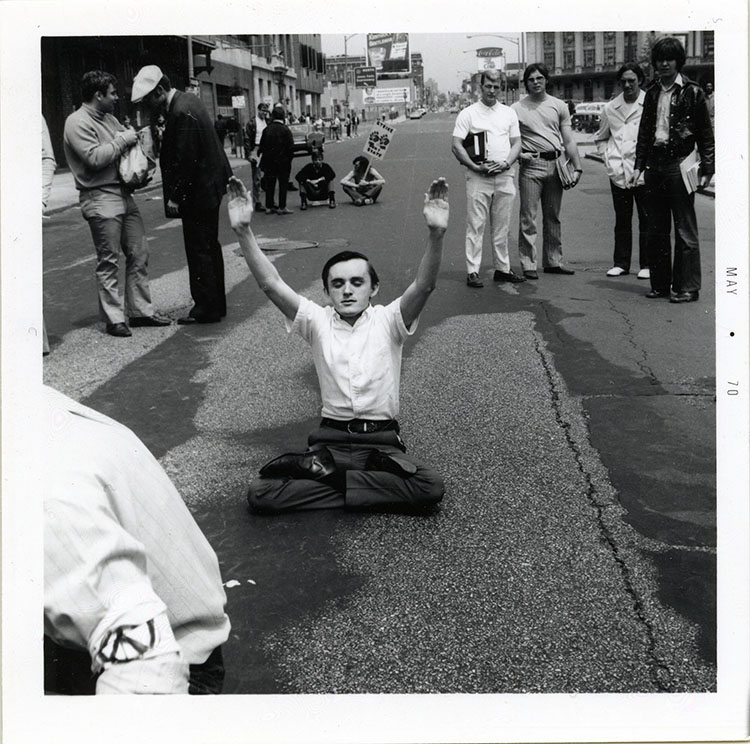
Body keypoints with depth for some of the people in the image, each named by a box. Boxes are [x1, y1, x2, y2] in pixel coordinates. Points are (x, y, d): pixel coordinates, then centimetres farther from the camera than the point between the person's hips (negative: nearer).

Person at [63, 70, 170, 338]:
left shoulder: (108, 118, 17)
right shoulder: (77, 122, -11)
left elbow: (122, 151, 23)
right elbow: (95, 158, -21)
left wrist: (134, 137, 3)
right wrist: (123, 139, -13)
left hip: (123, 195, 9)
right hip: (100, 199, -9)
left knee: (139, 254, 10)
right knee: (109, 261, -3)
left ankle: (140, 310, 19)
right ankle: (114, 319, 5)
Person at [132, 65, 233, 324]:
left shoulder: (182, 113, -21)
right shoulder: (186, 100, 10)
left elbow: (184, 159, -22)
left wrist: (175, 197, -17)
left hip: (198, 191, -11)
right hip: (208, 186, 11)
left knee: (199, 250, -3)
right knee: (209, 247, 16)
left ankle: (206, 309, 5)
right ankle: (215, 305, 26)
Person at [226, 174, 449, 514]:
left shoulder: (388, 320, 1)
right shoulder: (317, 321, 5)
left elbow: (424, 285, -17)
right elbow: (271, 284, -8)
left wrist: (436, 234, -35)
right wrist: (243, 232, -22)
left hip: (383, 440, 1)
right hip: (330, 438, -1)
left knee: (431, 489, -30)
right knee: (260, 493, -22)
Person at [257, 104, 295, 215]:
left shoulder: (267, 129, -2)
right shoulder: (285, 130, -11)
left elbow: (262, 146, 1)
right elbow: (291, 147, -10)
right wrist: (289, 158, 3)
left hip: (269, 161, 3)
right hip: (283, 161, -3)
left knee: (269, 184, 11)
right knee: (283, 183, 5)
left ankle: (269, 206, 14)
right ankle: (282, 207, 5)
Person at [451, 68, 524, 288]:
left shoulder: (509, 113, 14)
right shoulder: (468, 113, 1)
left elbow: (516, 143, 12)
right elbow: (456, 146, -4)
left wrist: (506, 163, -7)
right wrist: (476, 167, -14)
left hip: (504, 176, 4)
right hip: (478, 177, -4)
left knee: (502, 226, 9)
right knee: (476, 225, -5)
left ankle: (502, 269, 17)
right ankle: (473, 271, -2)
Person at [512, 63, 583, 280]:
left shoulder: (559, 106, 11)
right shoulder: (517, 109, 2)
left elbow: (568, 141, 10)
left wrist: (577, 167, 2)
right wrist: (518, 154, -13)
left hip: (555, 164, 4)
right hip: (531, 165, -3)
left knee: (553, 217, 10)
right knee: (528, 218, -5)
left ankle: (553, 262, 18)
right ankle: (528, 265, -2)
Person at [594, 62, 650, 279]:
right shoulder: (610, 108, 9)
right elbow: (600, 137, 22)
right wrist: (607, 157, 8)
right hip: (618, 171, 3)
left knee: (646, 219, 2)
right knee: (622, 219, 10)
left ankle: (646, 264, 9)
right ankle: (621, 263, 18)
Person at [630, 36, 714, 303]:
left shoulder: (692, 92, -2)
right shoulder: (652, 92, 13)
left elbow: (706, 133, -1)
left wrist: (706, 169, -6)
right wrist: (639, 165, 11)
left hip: (679, 165, -6)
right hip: (655, 166, 6)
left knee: (685, 230, -3)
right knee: (656, 230, 10)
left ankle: (687, 287, 1)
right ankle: (660, 284, 18)